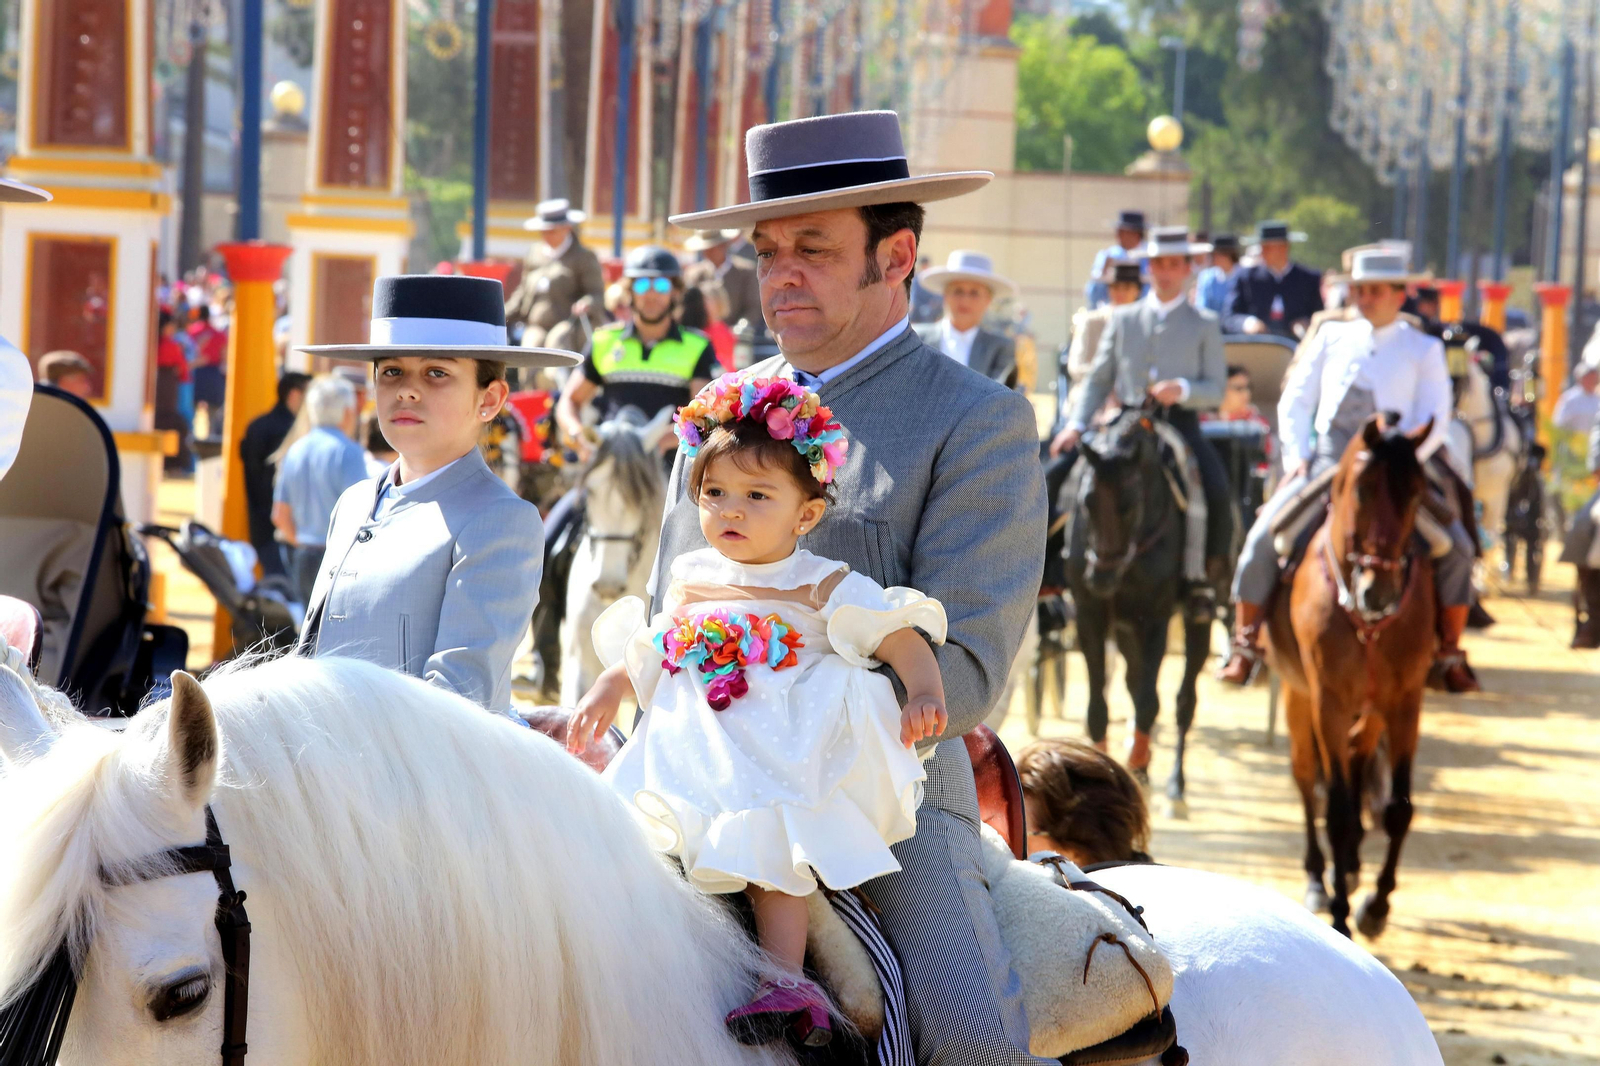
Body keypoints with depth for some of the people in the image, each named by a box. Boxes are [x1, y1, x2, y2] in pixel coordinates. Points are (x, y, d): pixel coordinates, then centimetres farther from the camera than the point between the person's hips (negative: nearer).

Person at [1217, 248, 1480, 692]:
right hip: (1325, 461, 1)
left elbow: (1435, 421, 0)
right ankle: (1245, 644, -6)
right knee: (1263, 536, -18)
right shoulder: (1332, 337, 15)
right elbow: (1295, 401, 15)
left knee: (1455, 547, -18)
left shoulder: (1424, 350, 9)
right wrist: (1296, 457, -1)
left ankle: (1449, 654, -3)